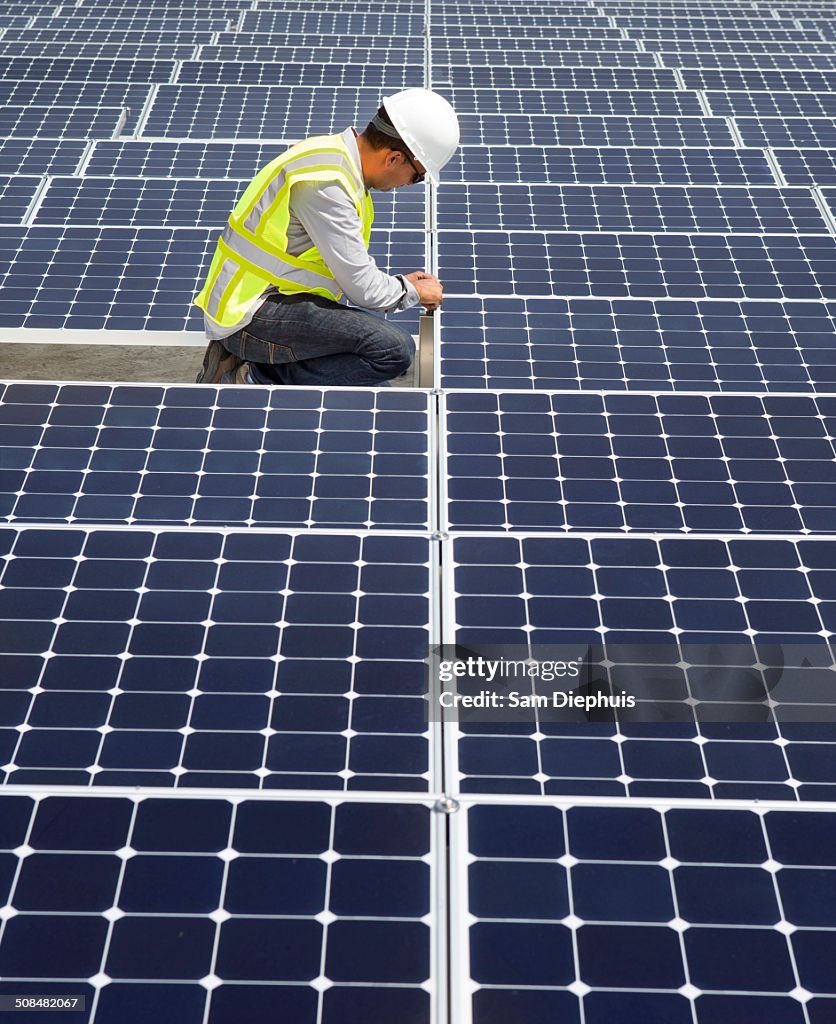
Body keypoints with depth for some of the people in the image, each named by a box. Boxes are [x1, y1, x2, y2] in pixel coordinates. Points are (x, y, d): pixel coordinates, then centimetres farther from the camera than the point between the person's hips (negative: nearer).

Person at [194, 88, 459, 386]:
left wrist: (399, 283, 16)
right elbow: (362, 288, -17)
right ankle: (255, 382, -13)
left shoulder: (336, 155, 9)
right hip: (252, 315, -10)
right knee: (395, 349, -23)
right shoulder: (325, 182, -22)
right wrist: (413, 292, 0)